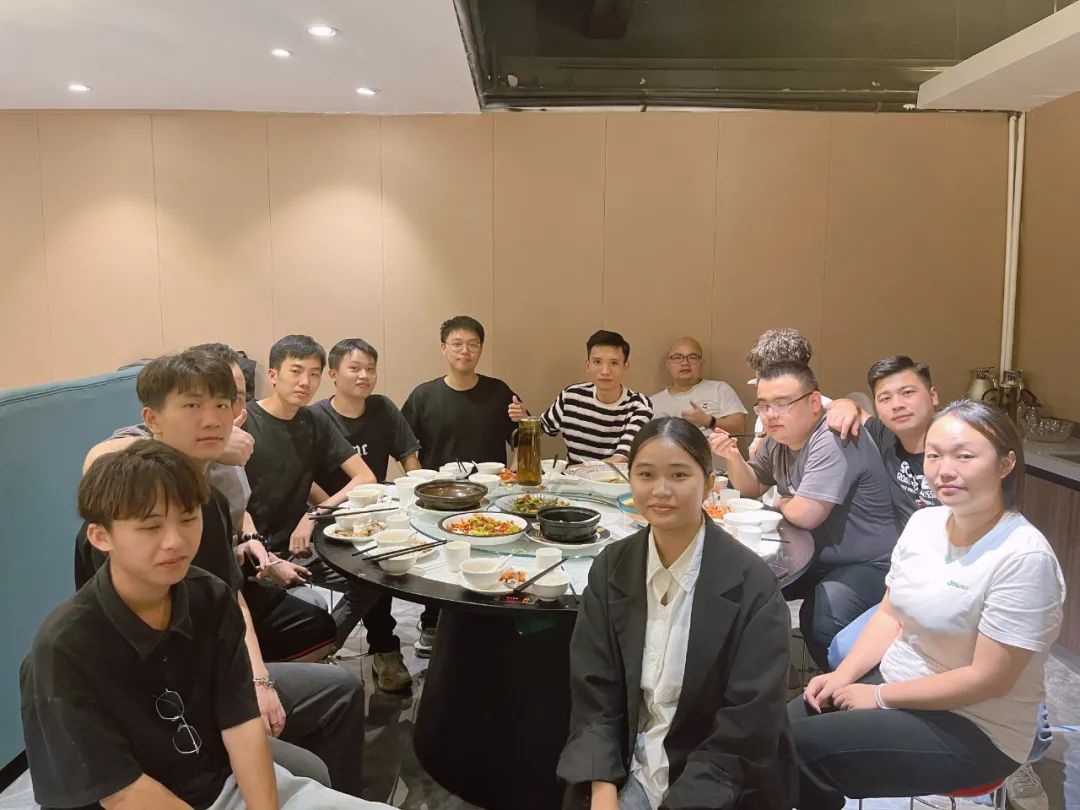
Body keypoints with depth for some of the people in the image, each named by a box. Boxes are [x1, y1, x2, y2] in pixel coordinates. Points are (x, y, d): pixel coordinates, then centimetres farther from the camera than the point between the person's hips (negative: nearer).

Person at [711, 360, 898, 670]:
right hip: (813, 557, 9)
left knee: (820, 619, -32)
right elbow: (752, 488, 17)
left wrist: (781, 503, -6)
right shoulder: (779, 438, 3)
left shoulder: (832, 442, -24)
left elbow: (805, 514, -30)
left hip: (866, 566, -9)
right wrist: (733, 458, -4)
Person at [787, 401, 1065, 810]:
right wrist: (843, 675, -6)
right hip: (893, 681, 6)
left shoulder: (1023, 556, -23)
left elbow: (990, 678, -22)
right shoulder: (923, 522, -1)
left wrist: (880, 697, -15)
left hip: (974, 730, -6)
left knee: (800, 747, -15)